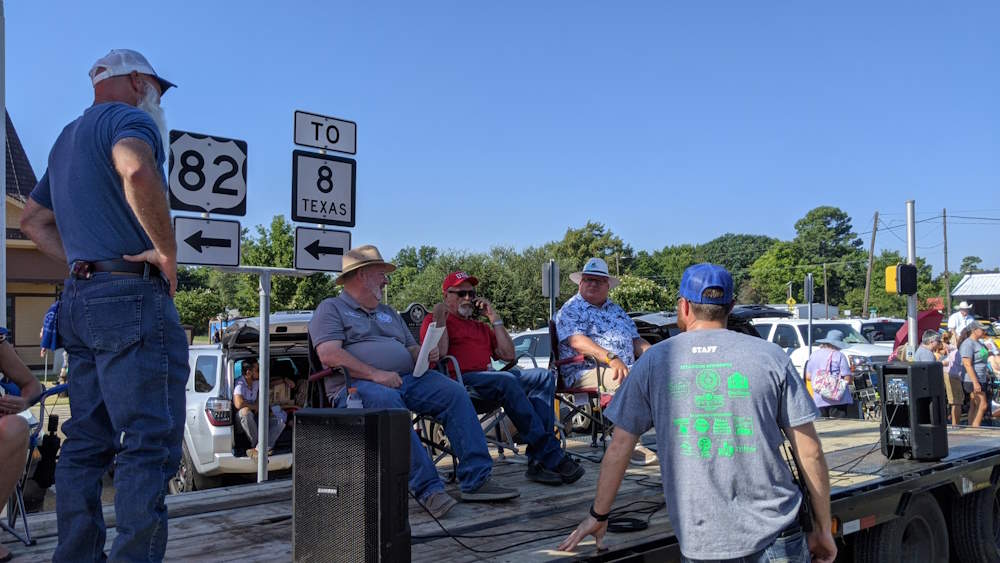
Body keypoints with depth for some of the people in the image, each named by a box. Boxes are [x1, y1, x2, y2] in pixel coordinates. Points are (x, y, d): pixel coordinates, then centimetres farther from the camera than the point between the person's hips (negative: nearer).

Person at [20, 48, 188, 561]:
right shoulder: (130, 118, -5)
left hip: (79, 299, 10)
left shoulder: (67, 139, 25)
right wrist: (167, 253, -19)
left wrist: (81, 262, 18)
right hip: (133, 297, -10)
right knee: (149, 443, -10)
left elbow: (33, 220, 32)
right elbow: (137, 172, -29)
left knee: (87, 442, 12)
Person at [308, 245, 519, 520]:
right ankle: (428, 489, -40)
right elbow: (329, 355, -9)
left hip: (409, 378, 6)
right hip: (358, 384, -6)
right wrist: (375, 374, -19)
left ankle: (476, 481, -21)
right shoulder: (331, 309, 8)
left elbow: (412, 348, 31)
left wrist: (427, 354, 4)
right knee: (385, 400, -39)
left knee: (454, 392, -17)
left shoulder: (388, 313, 32)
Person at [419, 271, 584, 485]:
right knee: (506, 380, -35)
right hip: (459, 379, -7)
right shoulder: (433, 320, 16)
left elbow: (508, 355, 21)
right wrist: (440, 317, -4)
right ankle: (552, 457, -34)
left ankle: (538, 460, -28)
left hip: (487, 376, 7)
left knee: (544, 376, -15)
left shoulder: (481, 327, 34)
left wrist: (494, 318, 20)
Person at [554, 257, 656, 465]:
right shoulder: (571, 309, 4)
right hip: (585, 372, -7)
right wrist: (611, 359, -26)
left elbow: (636, 340, 24)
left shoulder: (616, 310, 27)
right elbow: (577, 341, -14)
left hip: (627, 368, 7)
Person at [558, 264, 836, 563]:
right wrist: (823, 529, 11)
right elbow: (810, 451, 1)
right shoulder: (772, 357, 1)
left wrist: (598, 516, 16)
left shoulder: (654, 361, 3)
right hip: (774, 537, 0)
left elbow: (619, 447, 5)